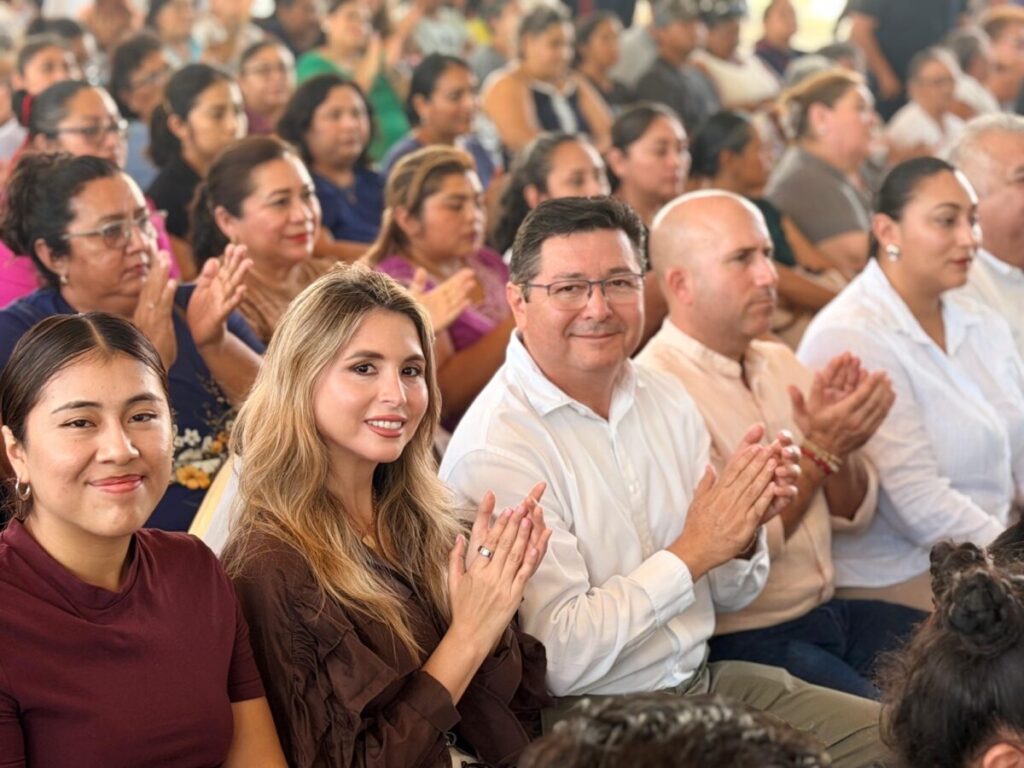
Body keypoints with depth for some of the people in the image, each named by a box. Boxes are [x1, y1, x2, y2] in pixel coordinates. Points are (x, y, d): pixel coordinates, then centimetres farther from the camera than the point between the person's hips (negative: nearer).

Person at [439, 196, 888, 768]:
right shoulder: (496, 450, -16)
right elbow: (559, 661, -23)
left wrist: (743, 533, -8)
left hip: (704, 679, 8)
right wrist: (693, 551, -19)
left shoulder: (666, 400, 7)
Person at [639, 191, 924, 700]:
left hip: (828, 613, 8)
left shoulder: (779, 363, 11)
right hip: (739, 643, -8)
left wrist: (839, 439, -9)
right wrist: (817, 451, -20)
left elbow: (854, 517, 10)